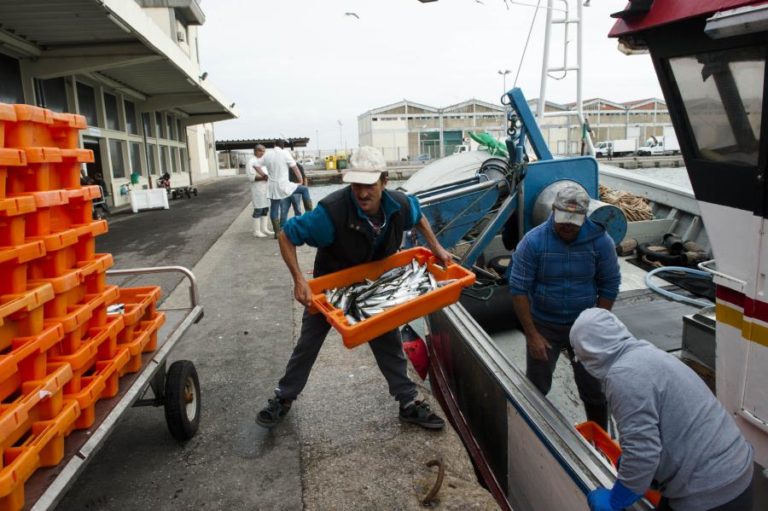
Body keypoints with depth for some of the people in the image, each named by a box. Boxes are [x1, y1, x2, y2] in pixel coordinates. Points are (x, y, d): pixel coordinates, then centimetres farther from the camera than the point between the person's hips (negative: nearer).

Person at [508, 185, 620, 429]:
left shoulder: (600, 240, -13)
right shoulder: (533, 241, -18)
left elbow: (609, 286, -3)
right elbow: (518, 290, -15)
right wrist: (532, 335, -16)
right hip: (543, 326, -1)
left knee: (594, 390, 12)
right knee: (535, 389, 13)